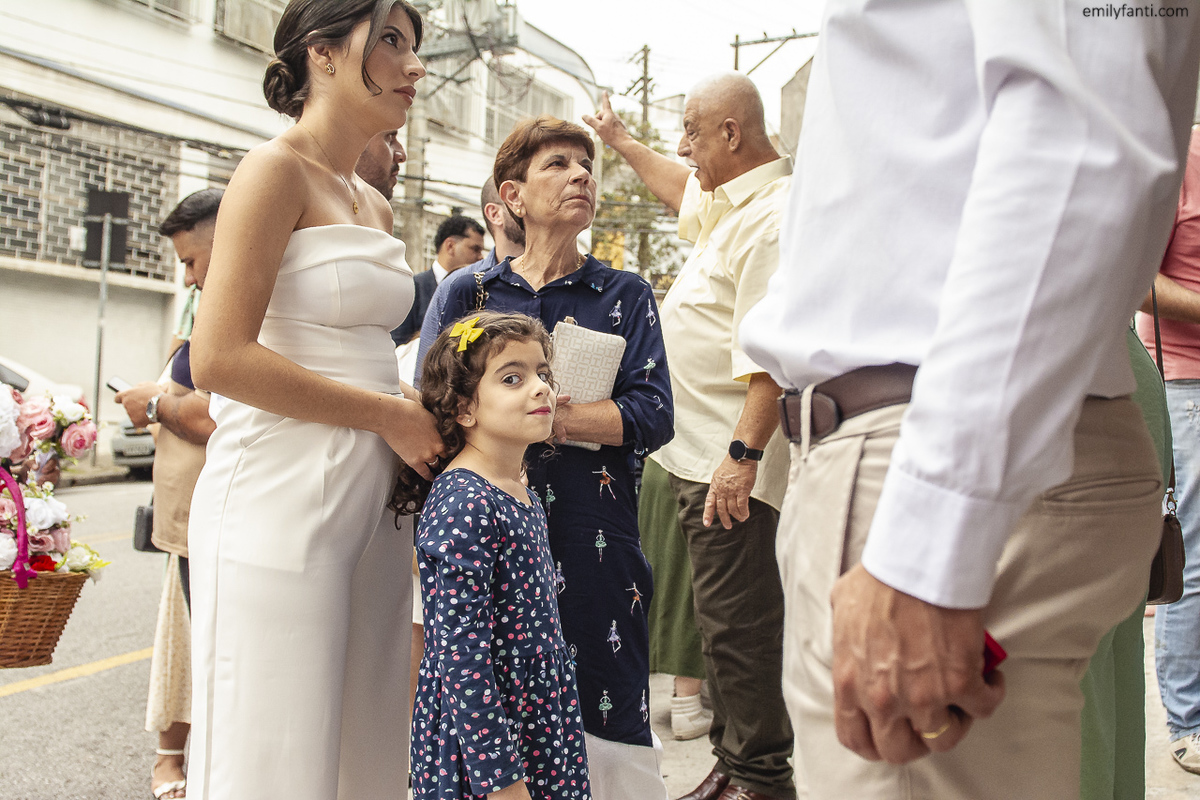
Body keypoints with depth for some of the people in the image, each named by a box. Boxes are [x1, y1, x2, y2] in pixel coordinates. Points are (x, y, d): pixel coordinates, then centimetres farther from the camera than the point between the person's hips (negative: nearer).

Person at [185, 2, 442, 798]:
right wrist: (387, 414, -12)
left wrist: (420, 406, 4)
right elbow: (220, 357, -17)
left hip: (373, 494, 8)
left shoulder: (375, 208, 17)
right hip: (282, 496, -8)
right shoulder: (277, 170, -7)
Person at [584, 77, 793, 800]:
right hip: (703, 450, 11)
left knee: (738, 620, -5)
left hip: (733, 458, -11)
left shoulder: (774, 214, -16)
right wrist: (622, 141, 48)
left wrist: (744, 453, -28)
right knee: (725, 616, 16)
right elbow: (684, 188, 41)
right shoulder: (727, 200, 17)